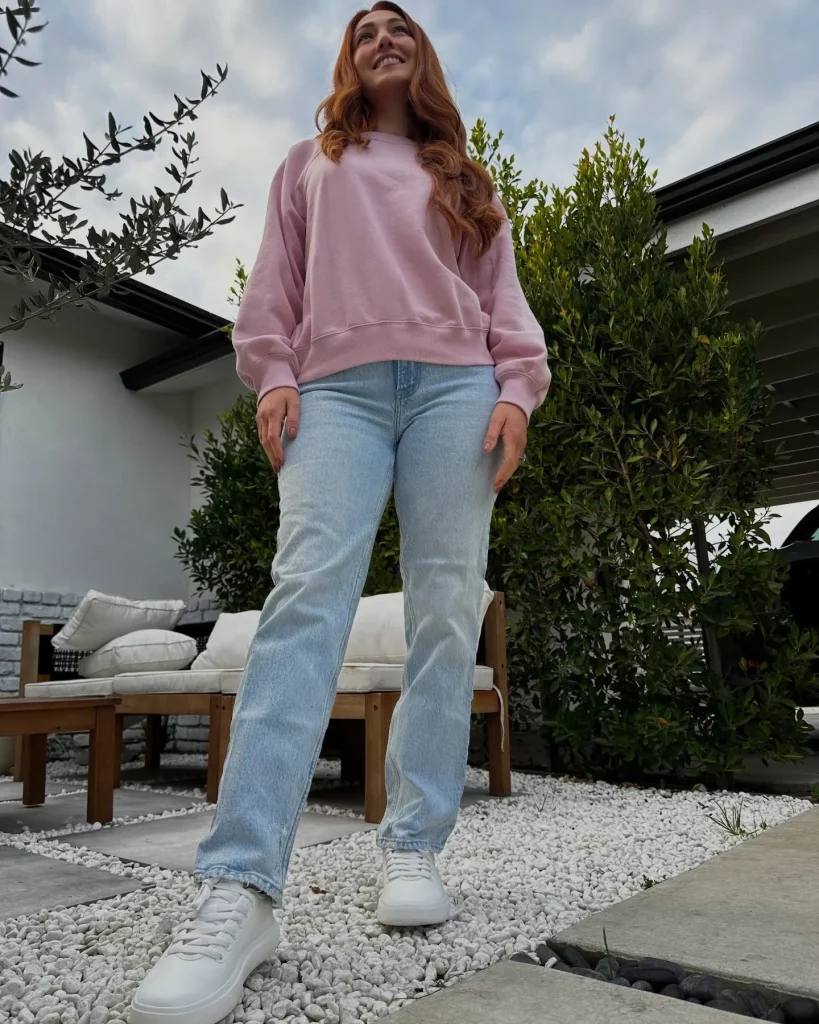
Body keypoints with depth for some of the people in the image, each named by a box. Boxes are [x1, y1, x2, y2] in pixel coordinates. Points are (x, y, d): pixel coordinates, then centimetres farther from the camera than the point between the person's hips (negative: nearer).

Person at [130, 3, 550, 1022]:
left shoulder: (462, 175, 29)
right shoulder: (310, 162, 29)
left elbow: (503, 297, 19)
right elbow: (274, 282, 18)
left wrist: (516, 389, 2)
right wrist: (274, 373, 0)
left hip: (455, 384, 2)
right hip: (337, 385, -1)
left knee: (445, 609, -10)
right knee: (307, 594, -22)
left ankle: (414, 849, -3)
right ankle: (240, 888, -27)